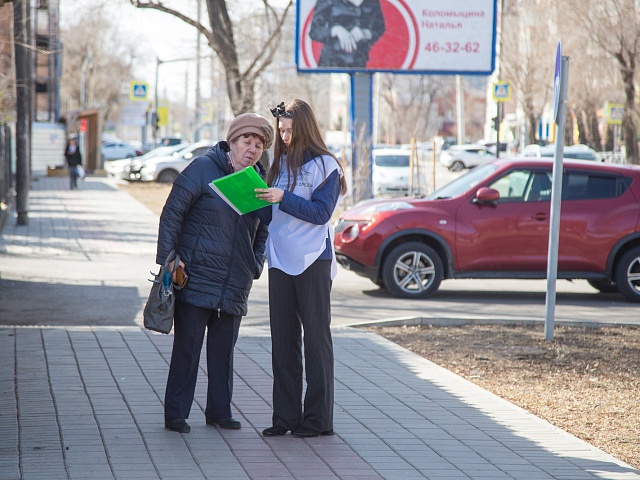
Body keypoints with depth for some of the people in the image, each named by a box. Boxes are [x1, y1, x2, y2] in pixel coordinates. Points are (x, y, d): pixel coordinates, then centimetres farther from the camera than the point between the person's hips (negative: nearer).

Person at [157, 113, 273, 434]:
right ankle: (175, 413, 3)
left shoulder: (259, 181, 10)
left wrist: (256, 266, 8)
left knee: (224, 349, 10)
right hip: (196, 278, -5)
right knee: (187, 347, -3)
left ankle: (219, 410, 19)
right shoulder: (202, 169, -7)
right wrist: (168, 258, -12)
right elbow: (172, 214, -6)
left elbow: (262, 231, 21)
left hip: (235, 286, 5)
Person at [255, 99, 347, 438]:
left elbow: (321, 213, -13)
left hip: (312, 261, -6)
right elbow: (269, 216, 16)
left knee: (316, 339, -1)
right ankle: (286, 416, 10)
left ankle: (318, 419, 1)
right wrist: (256, 198, -3)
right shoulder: (280, 163, 14)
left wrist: (283, 198, -21)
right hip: (280, 259, 6)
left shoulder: (324, 165, -4)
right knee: (283, 340, 6)